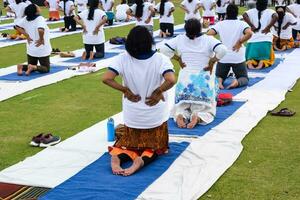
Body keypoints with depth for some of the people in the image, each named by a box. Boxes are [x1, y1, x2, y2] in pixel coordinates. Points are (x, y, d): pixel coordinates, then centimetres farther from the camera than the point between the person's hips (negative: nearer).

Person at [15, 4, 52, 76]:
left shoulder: (26, 19, -1)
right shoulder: (40, 19, -21)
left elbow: (18, 26, 4)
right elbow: (40, 30, -37)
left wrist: (27, 36, 2)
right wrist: (41, 39, -19)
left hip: (31, 49, 6)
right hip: (42, 49, -6)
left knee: (31, 67, 21)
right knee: (46, 68, 9)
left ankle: (22, 66, -8)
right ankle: (34, 67, -17)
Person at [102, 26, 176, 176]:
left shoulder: (123, 59, -11)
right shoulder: (160, 59, -15)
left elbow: (106, 78, -20)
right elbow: (171, 80, -29)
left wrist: (125, 90, -8)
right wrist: (158, 91, -12)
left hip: (132, 116, 2)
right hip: (156, 116, -1)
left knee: (133, 144, 22)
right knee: (155, 147, 18)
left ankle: (117, 155, -11)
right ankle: (143, 159, -15)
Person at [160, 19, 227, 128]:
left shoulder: (180, 39, -1)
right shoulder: (209, 40, -7)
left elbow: (163, 49, -2)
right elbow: (222, 50, -21)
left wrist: (178, 58, 5)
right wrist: (212, 61, -7)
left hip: (185, 78, 2)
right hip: (204, 80, -2)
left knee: (181, 107, 18)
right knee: (206, 109, 11)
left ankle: (180, 115, -16)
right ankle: (199, 116, -22)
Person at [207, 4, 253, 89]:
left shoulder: (220, 24, 2)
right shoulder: (242, 24, -2)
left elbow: (209, 34, -10)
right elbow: (249, 33, -22)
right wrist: (239, 42, -9)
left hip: (223, 57, 1)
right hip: (238, 58, -1)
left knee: (219, 76, 22)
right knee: (244, 78, 15)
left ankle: (218, 81, -15)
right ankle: (237, 82, -21)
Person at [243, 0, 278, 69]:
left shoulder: (252, 11, 6)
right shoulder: (270, 11, 2)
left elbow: (244, 15, -12)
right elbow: (275, 16, -18)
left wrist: (252, 26, -10)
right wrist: (268, 27, -12)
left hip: (253, 38, 1)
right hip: (265, 39, -1)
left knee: (251, 57, 12)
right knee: (265, 57, 10)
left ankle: (250, 62, -22)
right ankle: (262, 62, -24)